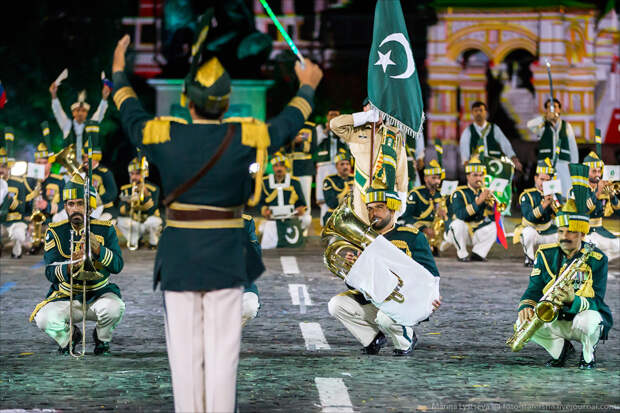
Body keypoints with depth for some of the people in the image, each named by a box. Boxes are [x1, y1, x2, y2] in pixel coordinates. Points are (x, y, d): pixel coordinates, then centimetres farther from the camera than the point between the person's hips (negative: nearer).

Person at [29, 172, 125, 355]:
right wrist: (70, 266, -35)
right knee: (44, 319, -30)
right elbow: (50, 272, -13)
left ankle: (102, 339, 2)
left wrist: (97, 249, -30)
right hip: (66, 298, 0)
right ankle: (68, 337, 8)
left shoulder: (105, 229, -2)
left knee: (114, 308, -34)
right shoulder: (55, 232, -4)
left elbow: (117, 266, -13)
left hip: (99, 294, 0)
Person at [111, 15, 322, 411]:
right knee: (222, 350, 2)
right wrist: (307, 88, 30)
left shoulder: (163, 136, -7)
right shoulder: (245, 137, -9)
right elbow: (288, 124, 10)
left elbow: (130, 115, 15)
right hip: (226, 257, -1)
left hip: (178, 256, 1)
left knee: (185, 349, 6)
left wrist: (119, 72, 32)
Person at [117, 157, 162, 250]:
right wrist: (128, 203, -34)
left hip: (148, 224, -3)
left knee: (153, 221, -35)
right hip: (134, 224, 3)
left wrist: (146, 194, -37)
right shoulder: (125, 189, -3)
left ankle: (153, 242, -4)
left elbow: (152, 211, -25)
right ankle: (134, 241, 1)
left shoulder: (153, 189, -12)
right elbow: (121, 212, -13)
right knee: (120, 221, -25)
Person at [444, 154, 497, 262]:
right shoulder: (459, 193, -14)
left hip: (475, 234, 4)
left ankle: (477, 253, -5)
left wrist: (489, 202, -25)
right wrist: (478, 201, -37)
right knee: (458, 223, -34)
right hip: (457, 233, -4)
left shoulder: (484, 192, 2)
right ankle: (462, 255, -16)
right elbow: (461, 215, -31)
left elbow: (493, 216, -6)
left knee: (493, 226, -15)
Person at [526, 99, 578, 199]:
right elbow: (530, 125, -14)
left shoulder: (566, 126, 13)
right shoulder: (542, 126, 9)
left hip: (563, 164, 1)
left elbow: (573, 147, 13)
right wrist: (545, 117, -30)